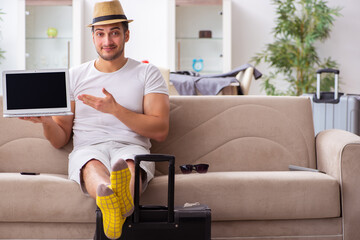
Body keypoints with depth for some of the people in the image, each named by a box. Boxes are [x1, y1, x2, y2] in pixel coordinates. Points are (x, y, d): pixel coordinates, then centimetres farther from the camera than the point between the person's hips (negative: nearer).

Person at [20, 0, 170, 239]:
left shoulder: (147, 73, 13)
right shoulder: (74, 76, 17)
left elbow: (161, 130, 1)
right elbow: (60, 139, 15)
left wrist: (115, 109, -10)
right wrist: (46, 121, -9)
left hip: (131, 147, -1)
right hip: (87, 149, 1)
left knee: (128, 164, -39)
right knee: (93, 165, -37)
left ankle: (123, 197, -74)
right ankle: (108, 194, -72)